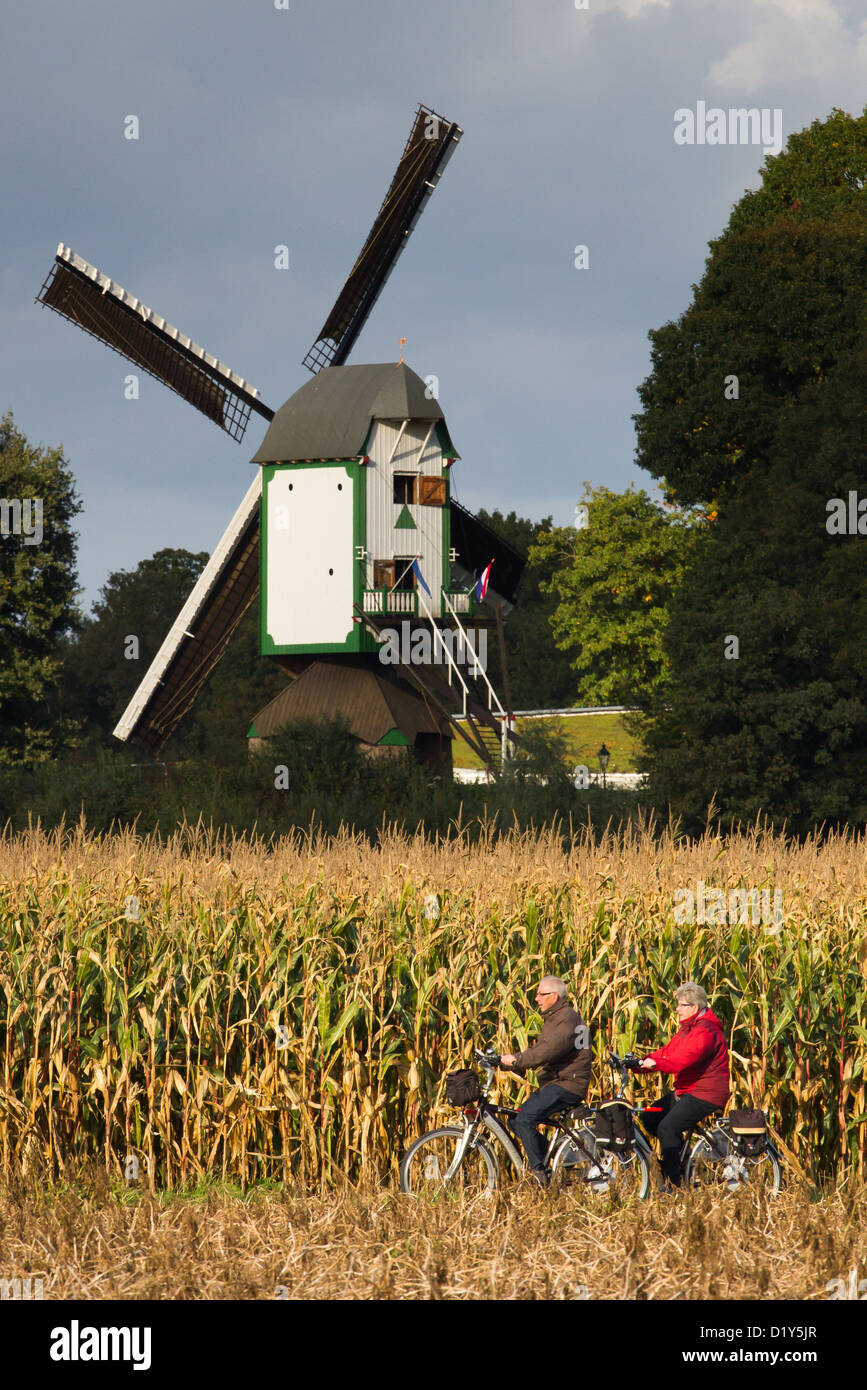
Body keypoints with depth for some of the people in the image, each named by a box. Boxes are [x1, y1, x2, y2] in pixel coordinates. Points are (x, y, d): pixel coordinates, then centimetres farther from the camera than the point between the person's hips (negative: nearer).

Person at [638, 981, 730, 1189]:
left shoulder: (706, 1031, -18)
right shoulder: (686, 1029, 17)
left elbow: (686, 1059, -32)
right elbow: (667, 1052, 12)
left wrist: (655, 1064, -40)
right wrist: (640, 1062, -2)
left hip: (705, 1094, -11)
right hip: (686, 1090, 11)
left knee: (667, 1127, -22)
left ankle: (673, 1181, -17)